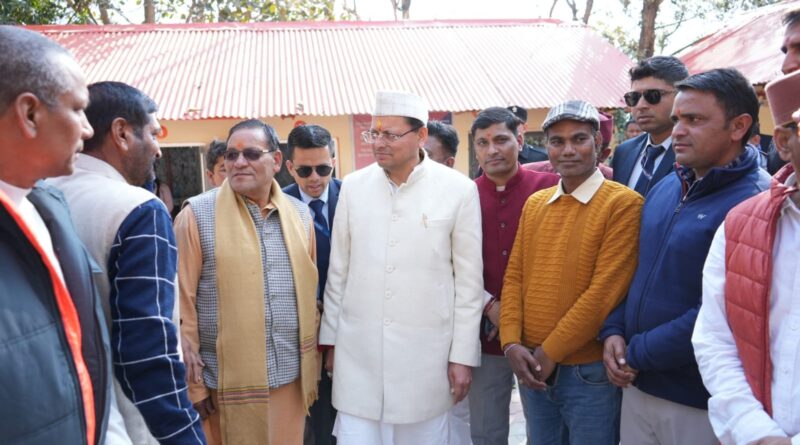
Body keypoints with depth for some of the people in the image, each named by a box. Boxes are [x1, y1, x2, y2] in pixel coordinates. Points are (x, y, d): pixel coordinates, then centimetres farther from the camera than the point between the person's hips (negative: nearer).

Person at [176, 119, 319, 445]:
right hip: (227, 381, -3)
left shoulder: (300, 214, 5)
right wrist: (191, 382, -5)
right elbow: (183, 301, -6)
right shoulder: (197, 215, -8)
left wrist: (312, 366, 11)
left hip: (290, 375, 4)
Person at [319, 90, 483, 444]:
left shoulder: (459, 190, -7)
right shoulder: (353, 186, 1)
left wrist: (463, 355, -2)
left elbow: (469, 280, -3)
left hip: (425, 354, -1)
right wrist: (330, 339, 10)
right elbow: (338, 271, 7)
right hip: (357, 352, 2)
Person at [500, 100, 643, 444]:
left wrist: (550, 352, -14)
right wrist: (511, 342, -6)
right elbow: (514, 276, 7)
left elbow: (604, 291, -17)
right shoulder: (534, 203, 8)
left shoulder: (623, 203, -11)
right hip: (532, 368, 5)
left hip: (590, 371, -5)